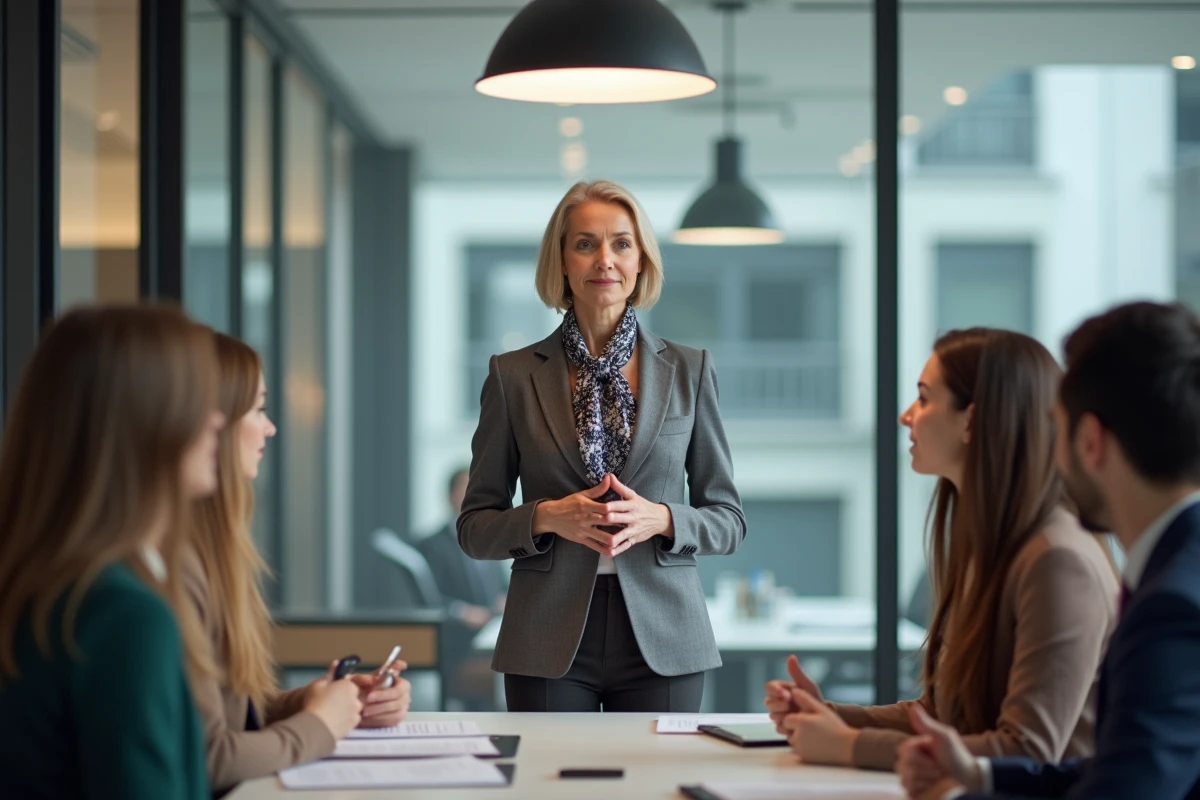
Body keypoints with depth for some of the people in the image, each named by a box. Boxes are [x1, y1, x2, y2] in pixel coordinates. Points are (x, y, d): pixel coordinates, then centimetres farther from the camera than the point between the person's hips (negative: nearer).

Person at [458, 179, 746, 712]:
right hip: (550, 645, 0)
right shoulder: (514, 375, 4)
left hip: (661, 640, 1)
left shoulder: (688, 370, 6)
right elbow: (474, 528, 6)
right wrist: (546, 518, -13)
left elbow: (727, 521, 8)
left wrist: (659, 519, -12)